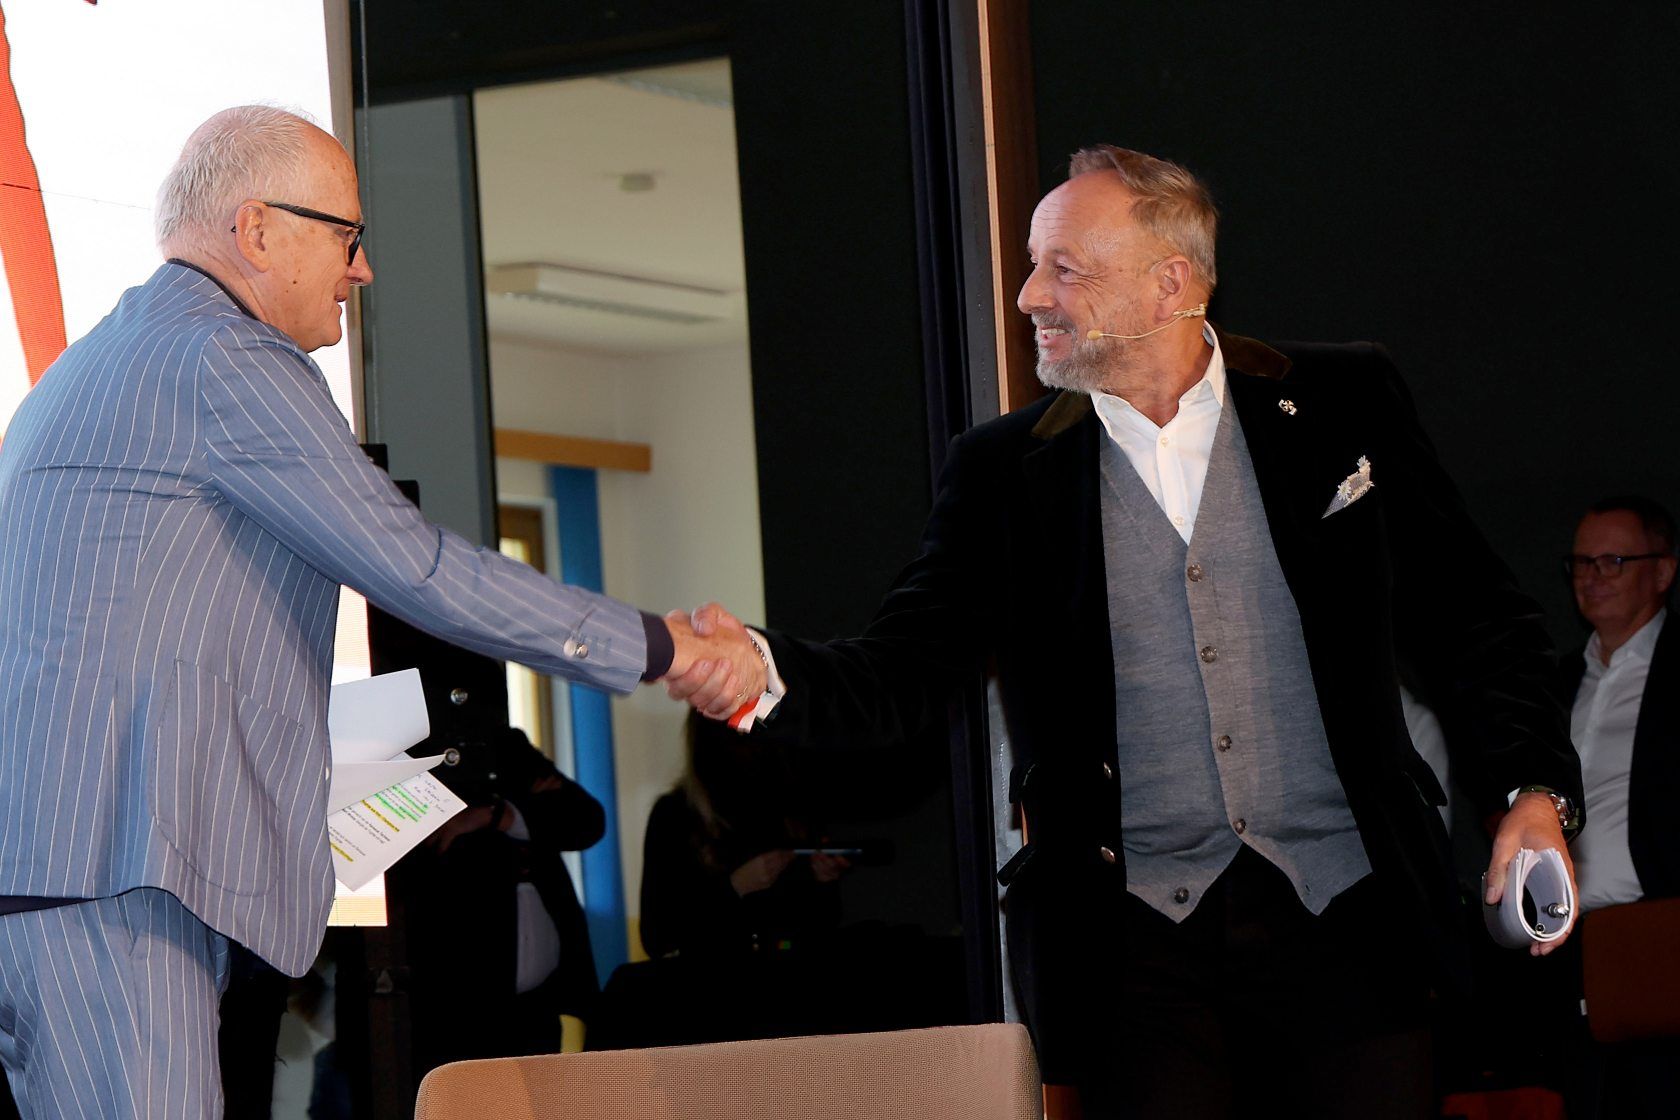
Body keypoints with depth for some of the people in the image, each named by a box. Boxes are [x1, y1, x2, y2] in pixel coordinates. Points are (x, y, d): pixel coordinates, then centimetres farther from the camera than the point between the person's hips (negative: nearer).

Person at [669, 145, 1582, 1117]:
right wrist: (767, 672, -22)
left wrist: (1533, 791, -5)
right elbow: (903, 678, -1)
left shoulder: (1343, 407, 5)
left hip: (1341, 921, -1)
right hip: (1136, 944, 1)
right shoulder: (1003, 470, 7)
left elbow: (1476, 615, 9)